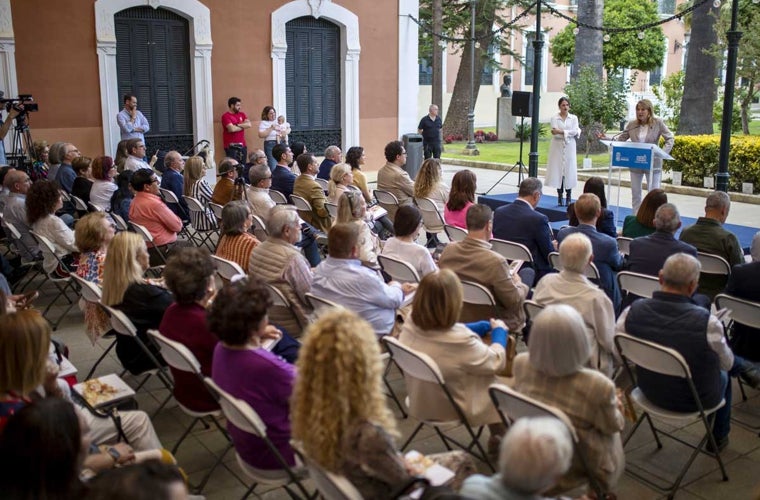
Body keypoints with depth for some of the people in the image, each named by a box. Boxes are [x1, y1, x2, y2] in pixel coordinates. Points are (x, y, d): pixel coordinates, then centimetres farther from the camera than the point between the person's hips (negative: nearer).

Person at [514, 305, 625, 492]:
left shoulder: (521, 364, -22)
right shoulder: (597, 385, -35)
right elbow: (612, 426, -13)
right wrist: (614, 405, 9)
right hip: (577, 467, -4)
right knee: (612, 435, 31)